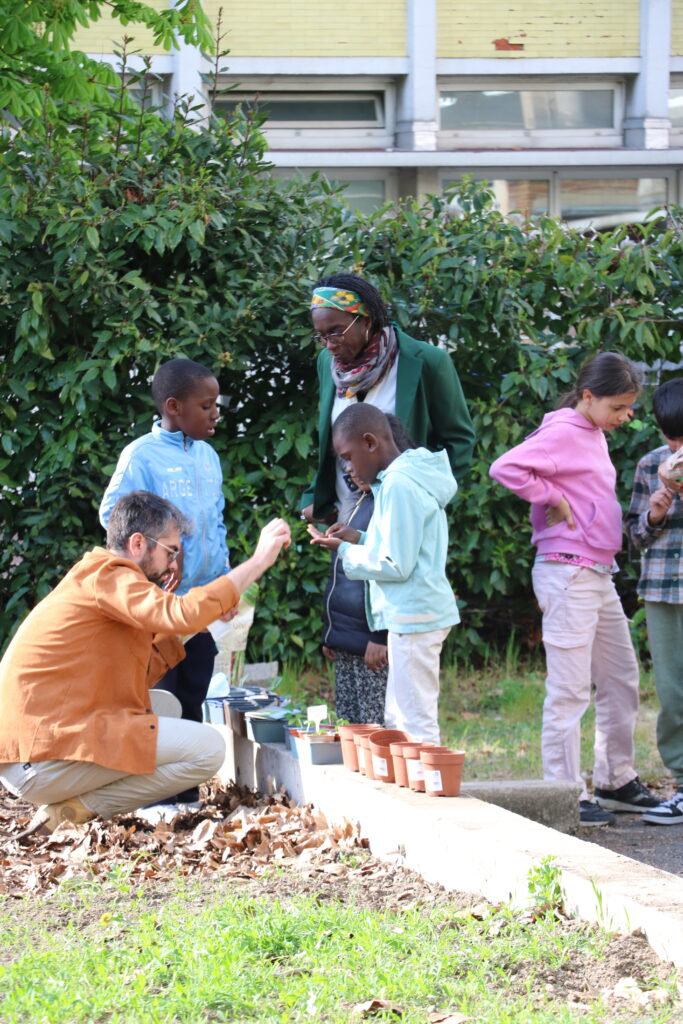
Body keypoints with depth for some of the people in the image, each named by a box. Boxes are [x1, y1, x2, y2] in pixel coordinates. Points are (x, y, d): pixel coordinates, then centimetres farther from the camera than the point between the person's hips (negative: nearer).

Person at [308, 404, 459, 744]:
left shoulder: (398, 485, -16)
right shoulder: (412, 476, 14)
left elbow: (396, 566, -18)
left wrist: (345, 550, -6)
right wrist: (359, 540, 10)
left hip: (414, 615, -11)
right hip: (419, 614, 11)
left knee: (414, 724, -9)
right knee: (396, 720, 13)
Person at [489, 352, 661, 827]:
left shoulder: (593, 435, 14)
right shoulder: (563, 433, -13)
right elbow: (506, 468, -24)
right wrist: (553, 499, -18)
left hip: (599, 574, 10)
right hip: (567, 572, -10)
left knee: (623, 679, 16)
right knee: (570, 690, -6)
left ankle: (617, 782, 26)